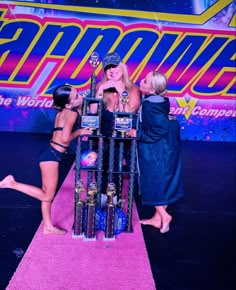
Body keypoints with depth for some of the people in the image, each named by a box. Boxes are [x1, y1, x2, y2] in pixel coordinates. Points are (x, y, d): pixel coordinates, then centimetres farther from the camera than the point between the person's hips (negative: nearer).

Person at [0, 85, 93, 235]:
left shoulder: (65, 112, 11)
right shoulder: (71, 113, -14)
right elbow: (65, 138, -20)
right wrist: (81, 131, -7)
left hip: (52, 154, 10)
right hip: (51, 155, -10)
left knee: (48, 195, 16)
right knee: (47, 195, 0)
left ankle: (48, 227, 28)